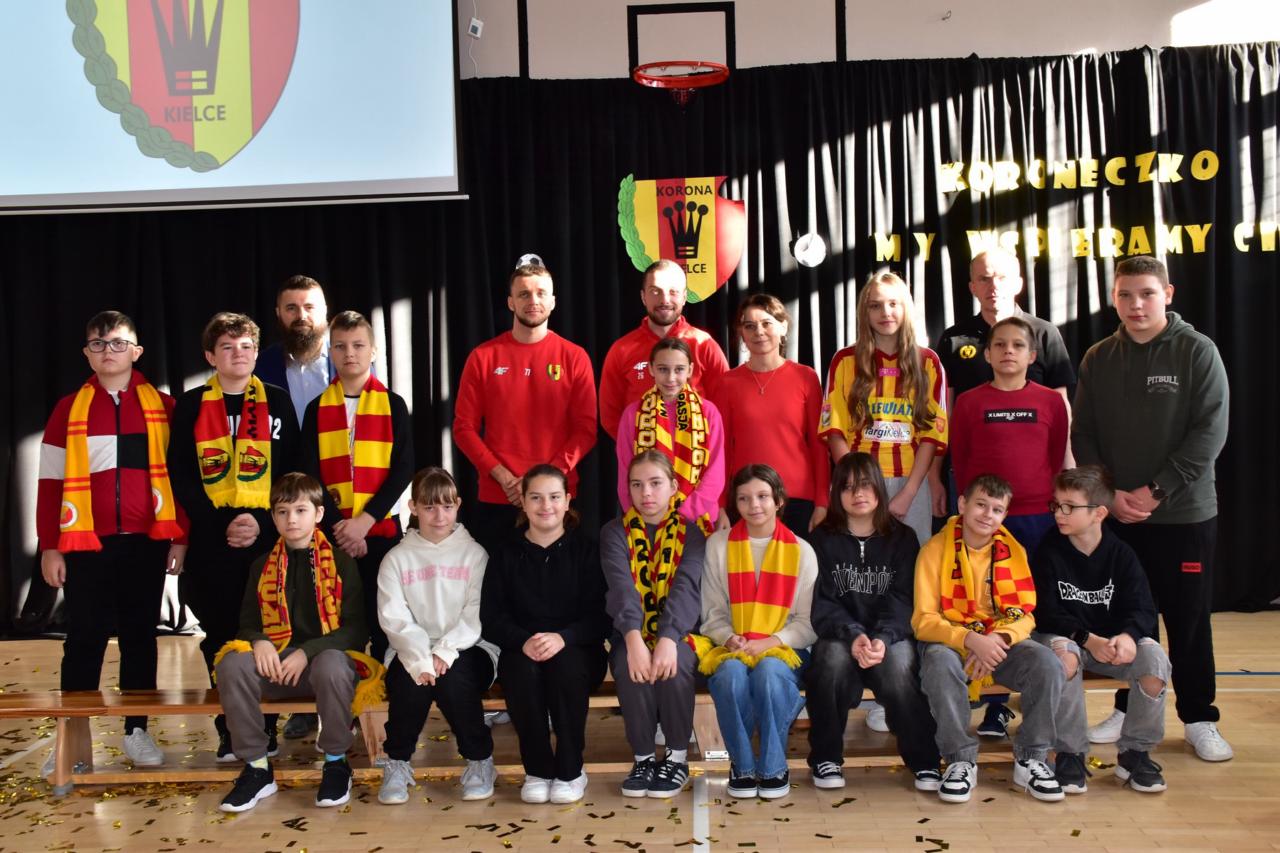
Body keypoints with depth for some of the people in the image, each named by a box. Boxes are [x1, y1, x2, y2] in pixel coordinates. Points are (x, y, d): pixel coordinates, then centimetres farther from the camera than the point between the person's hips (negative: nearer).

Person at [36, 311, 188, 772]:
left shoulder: (162, 406, 4)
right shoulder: (69, 409, 5)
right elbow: (50, 482, 4)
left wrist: (180, 535, 0)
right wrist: (49, 547, 0)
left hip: (145, 542, 0)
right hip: (86, 544, 0)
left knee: (139, 637, 8)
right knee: (85, 639, 4)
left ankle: (136, 730, 18)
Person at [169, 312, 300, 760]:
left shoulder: (277, 402, 8)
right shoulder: (191, 406, 8)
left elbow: (292, 471, 4)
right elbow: (181, 477, 3)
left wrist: (264, 522, -9)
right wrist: (220, 524, -8)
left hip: (269, 536, 0)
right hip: (211, 541, 0)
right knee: (221, 633, 3)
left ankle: (265, 724, 12)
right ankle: (230, 728, 15)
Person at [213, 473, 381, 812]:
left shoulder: (340, 562, 1)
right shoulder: (263, 566, 13)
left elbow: (356, 629, -4)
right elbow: (248, 623, 14)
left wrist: (308, 652, -18)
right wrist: (260, 642, -11)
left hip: (326, 656, -3)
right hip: (276, 662, 3)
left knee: (332, 666, -39)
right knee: (232, 664, -27)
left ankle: (336, 762, -14)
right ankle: (257, 767, -13)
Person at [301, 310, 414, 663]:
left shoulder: (393, 404, 3)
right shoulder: (317, 408, 7)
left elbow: (403, 469, -3)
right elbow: (310, 474, 2)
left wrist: (364, 520, -12)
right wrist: (337, 523, -11)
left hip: (381, 529, -1)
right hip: (332, 532, 1)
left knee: (382, 619, 2)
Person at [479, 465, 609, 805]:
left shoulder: (586, 550, 3)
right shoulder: (505, 553, 7)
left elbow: (600, 616, -6)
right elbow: (491, 617, -1)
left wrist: (563, 637, -26)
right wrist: (523, 642, -22)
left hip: (577, 652, -1)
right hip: (521, 652, 1)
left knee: (566, 665, -34)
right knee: (521, 669, -32)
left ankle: (570, 771, -15)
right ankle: (537, 770, -13)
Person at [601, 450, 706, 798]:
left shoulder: (690, 531, 0)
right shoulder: (615, 532, 2)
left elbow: (686, 587, -17)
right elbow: (622, 586, -16)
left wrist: (667, 640, -34)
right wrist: (634, 640, -34)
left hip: (678, 634, -1)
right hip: (632, 635, 1)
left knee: (673, 668, -32)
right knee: (631, 668, -31)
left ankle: (678, 756, -8)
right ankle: (644, 757, -8)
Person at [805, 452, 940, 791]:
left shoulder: (902, 538, 5)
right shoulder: (822, 539, 4)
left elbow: (902, 600, -5)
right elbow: (821, 602, -5)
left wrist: (883, 638, -25)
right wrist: (853, 635, -24)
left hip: (890, 635, 0)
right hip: (839, 635, 0)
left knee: (898, 667, -32)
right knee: (833, 658, -33)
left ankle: (924, 761, -12)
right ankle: (825, 759, -14)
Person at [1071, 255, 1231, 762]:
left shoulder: (1197, 352, -5)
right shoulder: (1098, 359, 5)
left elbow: (1211, 431, -11)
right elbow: (1083, 434, 5)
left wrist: (1157, 491, -16)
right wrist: (1108, 492, -9)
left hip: (1186, 512, -2)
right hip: (1117, 514, 3)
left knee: (1189, 619, 6)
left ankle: (1199, 719, 19)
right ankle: (1130, 710, 23)